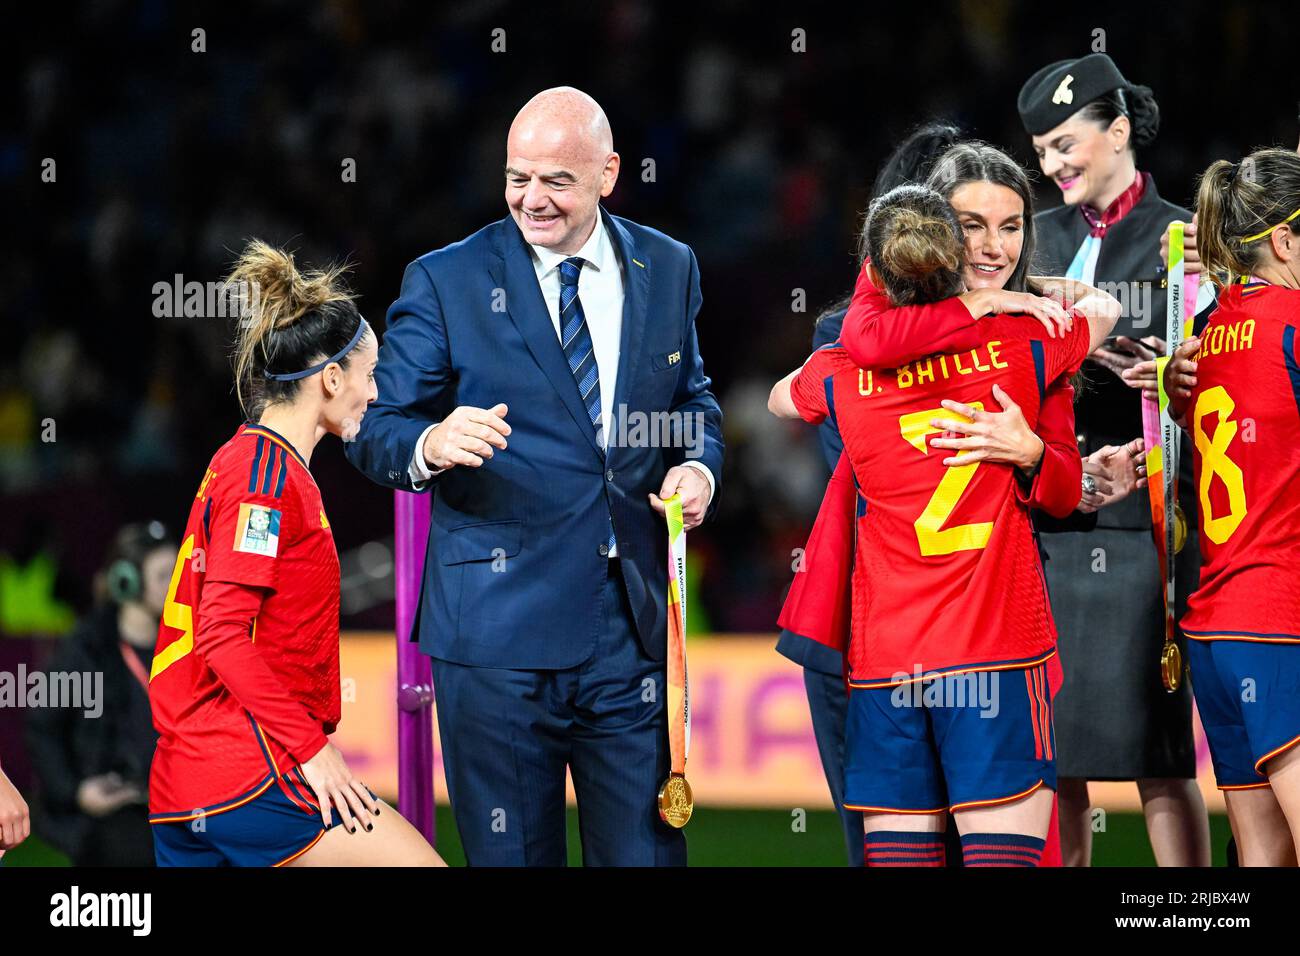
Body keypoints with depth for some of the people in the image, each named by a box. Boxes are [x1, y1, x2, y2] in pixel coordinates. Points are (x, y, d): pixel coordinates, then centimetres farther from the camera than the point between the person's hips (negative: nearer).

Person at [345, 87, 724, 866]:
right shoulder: (446, 281, -1)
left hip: (633, 625, 3)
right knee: (512, 855, 4)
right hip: (498, 624, -2)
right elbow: (376, 433, -3)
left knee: (645, 851, 4)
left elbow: (693, 398, 22)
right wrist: (431, 445, -26)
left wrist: (700, 465, -1)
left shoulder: (668, 270, 10)